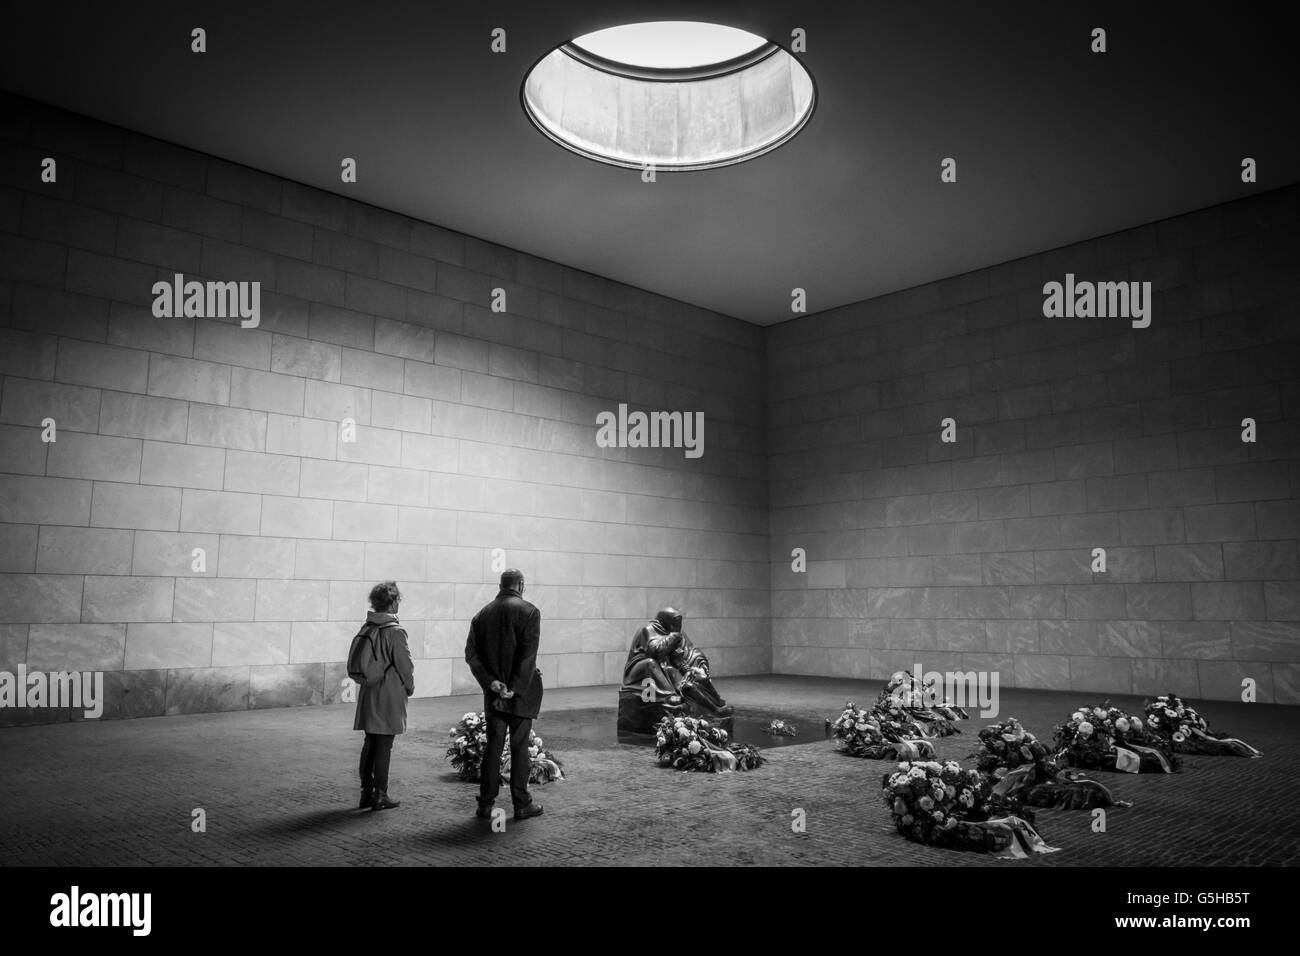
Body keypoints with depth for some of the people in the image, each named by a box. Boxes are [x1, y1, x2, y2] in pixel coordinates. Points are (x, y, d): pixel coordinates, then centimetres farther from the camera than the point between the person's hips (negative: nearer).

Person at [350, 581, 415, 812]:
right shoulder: (394, 632, -16)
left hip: (367, 695, 7)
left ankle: (366, 793, 20)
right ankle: (379, 796, 6)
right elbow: (404, 664, -13)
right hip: (389, 697, -7)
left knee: (369, 744, 14)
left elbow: (354, 665, 10)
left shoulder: (366, 629, 5)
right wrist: (409, 687, 4)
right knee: (383, 746, 0)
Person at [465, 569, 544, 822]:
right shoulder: (529, 612, -7)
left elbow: (471, 654, 0)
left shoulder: (482, 614, 8)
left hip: (493, 693, 4)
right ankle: (521, 804, 10)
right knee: (519, 747, 3)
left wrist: (490, 682, -7)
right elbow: (528, 655, -15)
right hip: (521, 692, -4)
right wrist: (516, 688, -14)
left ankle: (486, 804, 13)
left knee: (493, 746, 10)